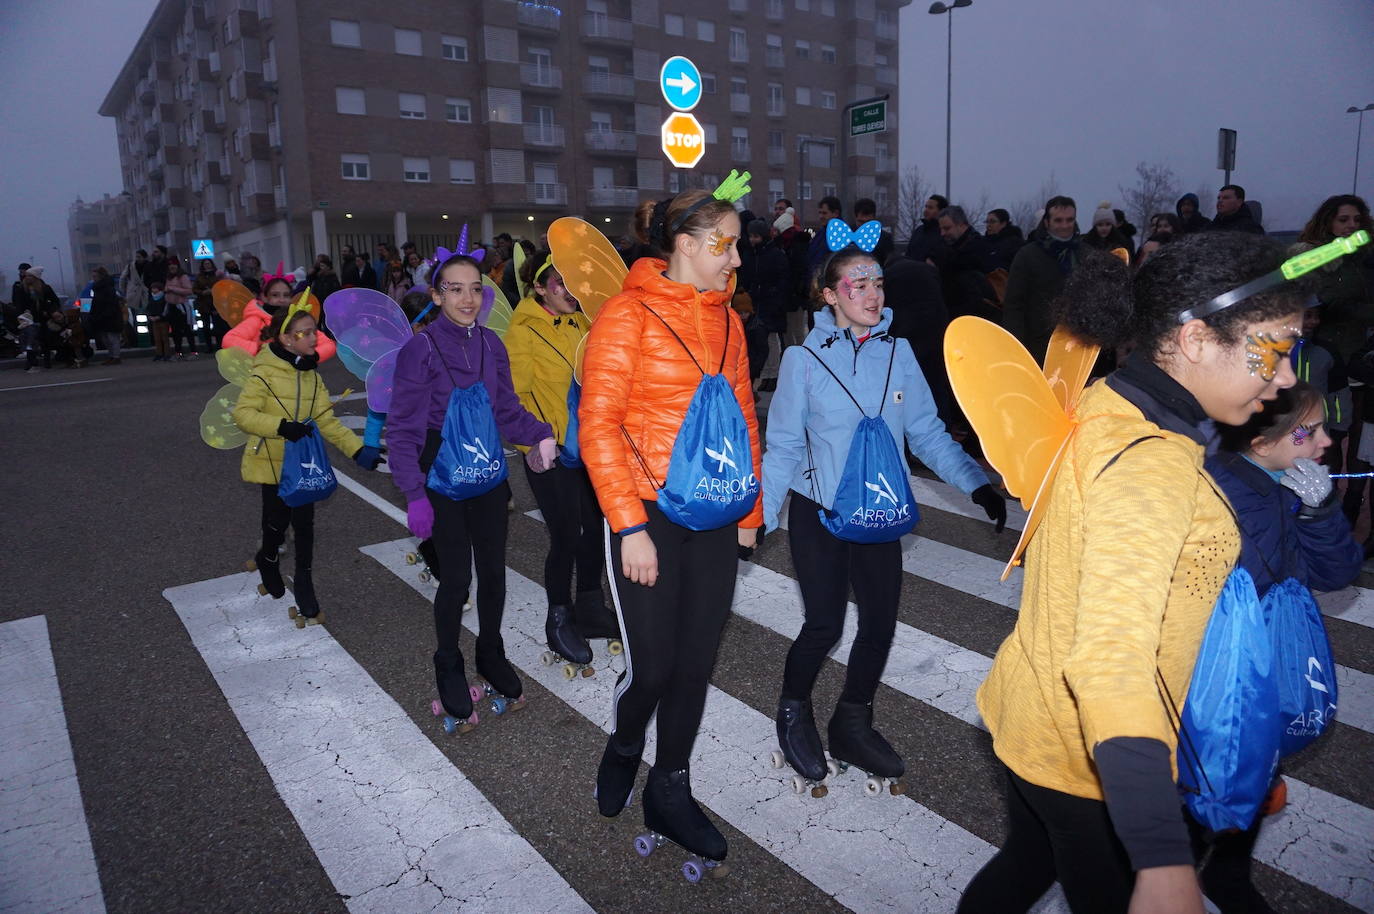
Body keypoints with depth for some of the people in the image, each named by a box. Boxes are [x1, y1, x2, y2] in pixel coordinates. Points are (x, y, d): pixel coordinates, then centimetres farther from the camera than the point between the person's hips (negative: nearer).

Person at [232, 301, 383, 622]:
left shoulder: (311, 375, 5)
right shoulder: (265, 373, -15)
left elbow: (326, 420, 3)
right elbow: (242, 413, -18)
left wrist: (358, 450, -8)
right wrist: (282, 426, -32)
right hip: (273, 463, -5)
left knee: (304, 523, 4)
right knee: (277, 521, 9)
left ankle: (304, 585, 18)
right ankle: (268, 560, 41)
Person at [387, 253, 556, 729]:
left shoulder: (491, 344, 0)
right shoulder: (421, 349, -13)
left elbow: (507, 408, 5)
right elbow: (404, 428, -12)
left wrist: (540, 434, -14)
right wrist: (414, 495, -17)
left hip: (490, 481, 4)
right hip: (445, 487, -4)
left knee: (493, 571, 12)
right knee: (456, 577, 4)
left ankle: (491, 653, 35)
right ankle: (448, 666, 28)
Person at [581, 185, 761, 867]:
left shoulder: (725, 320, 10)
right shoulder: (629, 314, -8)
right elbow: (598, 427, -12)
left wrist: (749, 510, 14)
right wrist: (630, 527, -16)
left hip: (714, 520, 6)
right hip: (650, 516, -5)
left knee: (696, 662, 11)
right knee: (652, 664, -1)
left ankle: (670, 792, 31)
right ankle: (622, 750, 34)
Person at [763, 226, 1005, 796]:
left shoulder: (898, 353, -1)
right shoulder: (805, 359, -9)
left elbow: (927, 433, 1)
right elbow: (783, 445, -5)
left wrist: (977, 483, -10)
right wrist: (759, 514, -9)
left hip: (880, 513, 4)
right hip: (819, 513, -3)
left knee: (880, 624, 5)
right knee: (825, 624, -3)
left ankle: (852, 727, 29)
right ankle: (794, 712, 28)